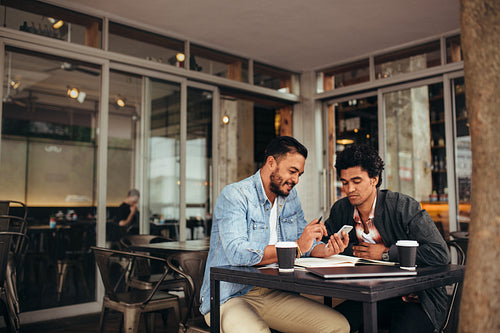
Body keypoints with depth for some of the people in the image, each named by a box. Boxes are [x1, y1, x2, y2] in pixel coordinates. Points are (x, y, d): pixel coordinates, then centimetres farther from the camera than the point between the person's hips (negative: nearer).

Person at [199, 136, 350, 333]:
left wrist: (325, 250, -8)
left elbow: (304, 244, 16)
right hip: (230, 298, -6)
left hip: (274, 294, 7)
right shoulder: (234, 196, -12)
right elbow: (237, 253, -26)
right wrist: (296, 248, -26)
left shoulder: (291, 197, 12)